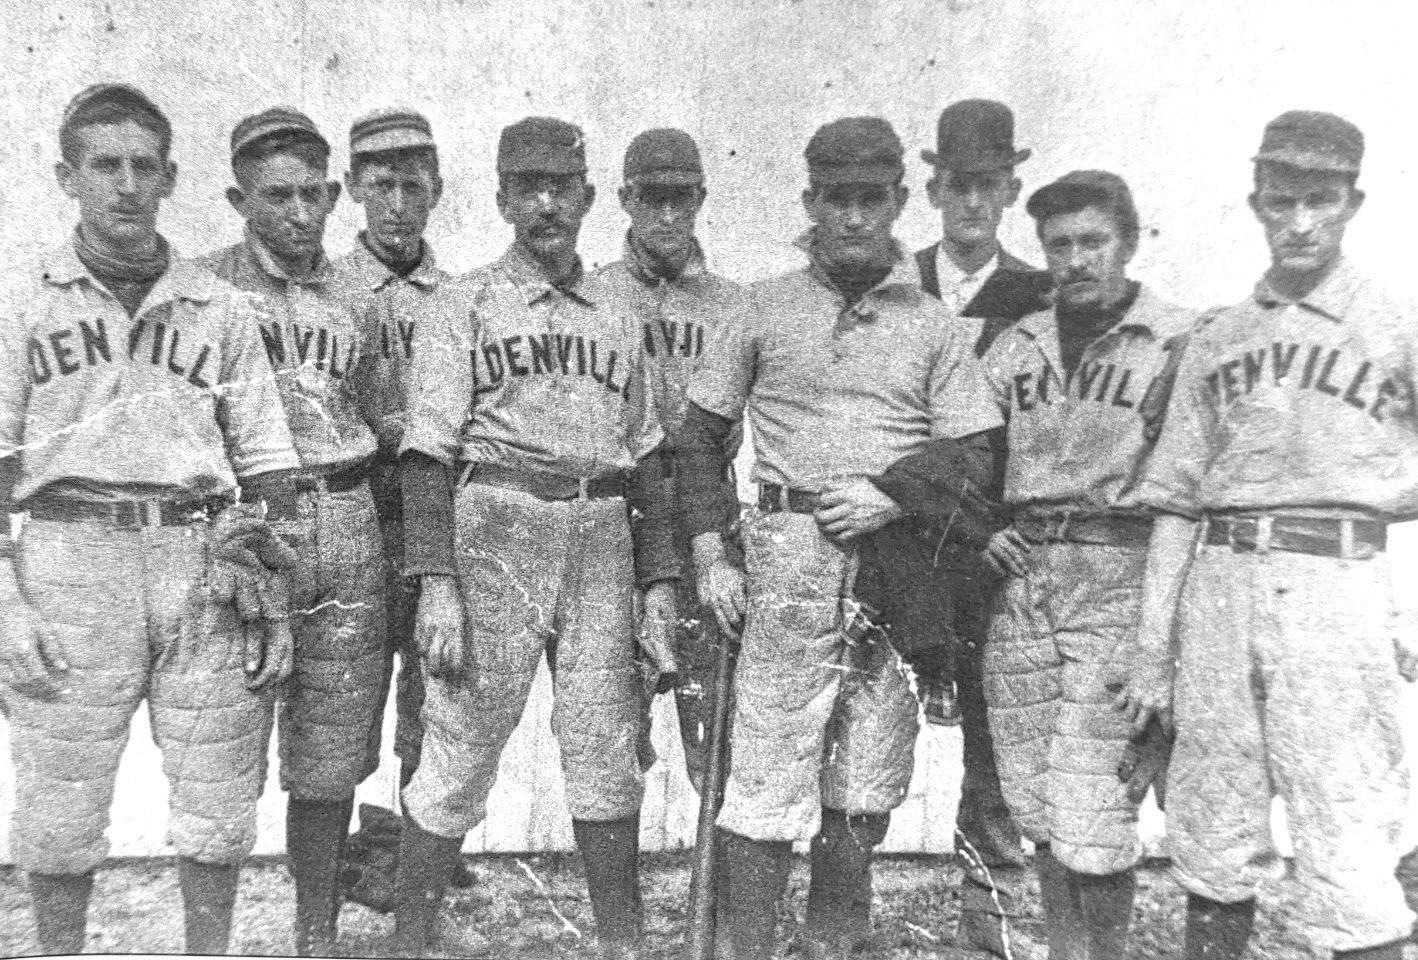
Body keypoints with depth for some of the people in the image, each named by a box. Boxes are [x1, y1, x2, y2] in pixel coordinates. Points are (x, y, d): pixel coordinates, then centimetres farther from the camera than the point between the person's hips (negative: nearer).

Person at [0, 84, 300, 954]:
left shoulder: (220, 310, 8)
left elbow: (266, 467, 8)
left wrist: (276, 604, 4)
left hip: (203, 568, 1)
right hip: (70, 563, -1)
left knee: (218, 801, 7)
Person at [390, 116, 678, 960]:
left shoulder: (620, 320, 16)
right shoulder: (467, 305, 4)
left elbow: (647, 464, 15)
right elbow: (429, 456, -4)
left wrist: (659, 588, 8)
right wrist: (438, 587, -13)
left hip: (604, 546, 4)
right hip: (495, 540, -3)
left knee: (608, 754, 8)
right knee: (461, 753, 1)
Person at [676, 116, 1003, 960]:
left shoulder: (934, 324, 7)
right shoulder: (767, 307, 6)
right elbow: (700, 434, 8)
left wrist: (897, 498, -12)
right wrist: (709, 552, -1)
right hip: (789, 553, -1)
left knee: (867, 786, 11)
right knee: (770, 774, -2)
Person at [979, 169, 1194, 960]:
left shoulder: (1180, 342, -1)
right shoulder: (1017, 345, 13)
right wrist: (985, 530, 5)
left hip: (1120, 578, -4)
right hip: (1021, 579, 5)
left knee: (1094, 819, -5)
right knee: (1040, 814, 12)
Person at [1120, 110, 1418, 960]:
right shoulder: (1217, 337, 13)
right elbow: (1177, 500, 11)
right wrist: (1154, 655, 8)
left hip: (1337, 586, -3)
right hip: (1218, 585, 3)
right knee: (1212, 848, 10)